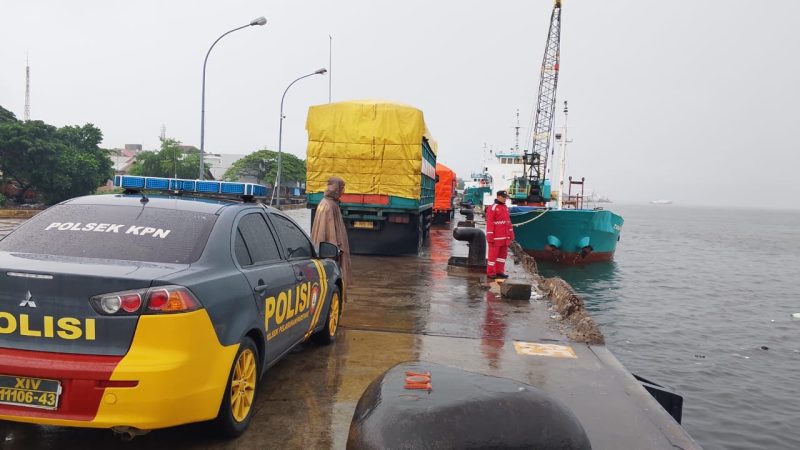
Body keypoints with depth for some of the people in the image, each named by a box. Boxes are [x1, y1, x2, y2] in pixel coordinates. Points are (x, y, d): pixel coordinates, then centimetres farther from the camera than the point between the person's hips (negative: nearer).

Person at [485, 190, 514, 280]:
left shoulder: (505, 208, 13)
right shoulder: (492, 208, -11)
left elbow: (508, 222, 17)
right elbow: (489, 223, -14)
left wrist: (511, 234, 13)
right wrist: (490, 237, -17)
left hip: (505, 237, 8)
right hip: (496, 238, -8)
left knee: (503, 254, 13)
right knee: (493, 255, 0)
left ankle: (500, 271, 23)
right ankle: (490, 273, 8)